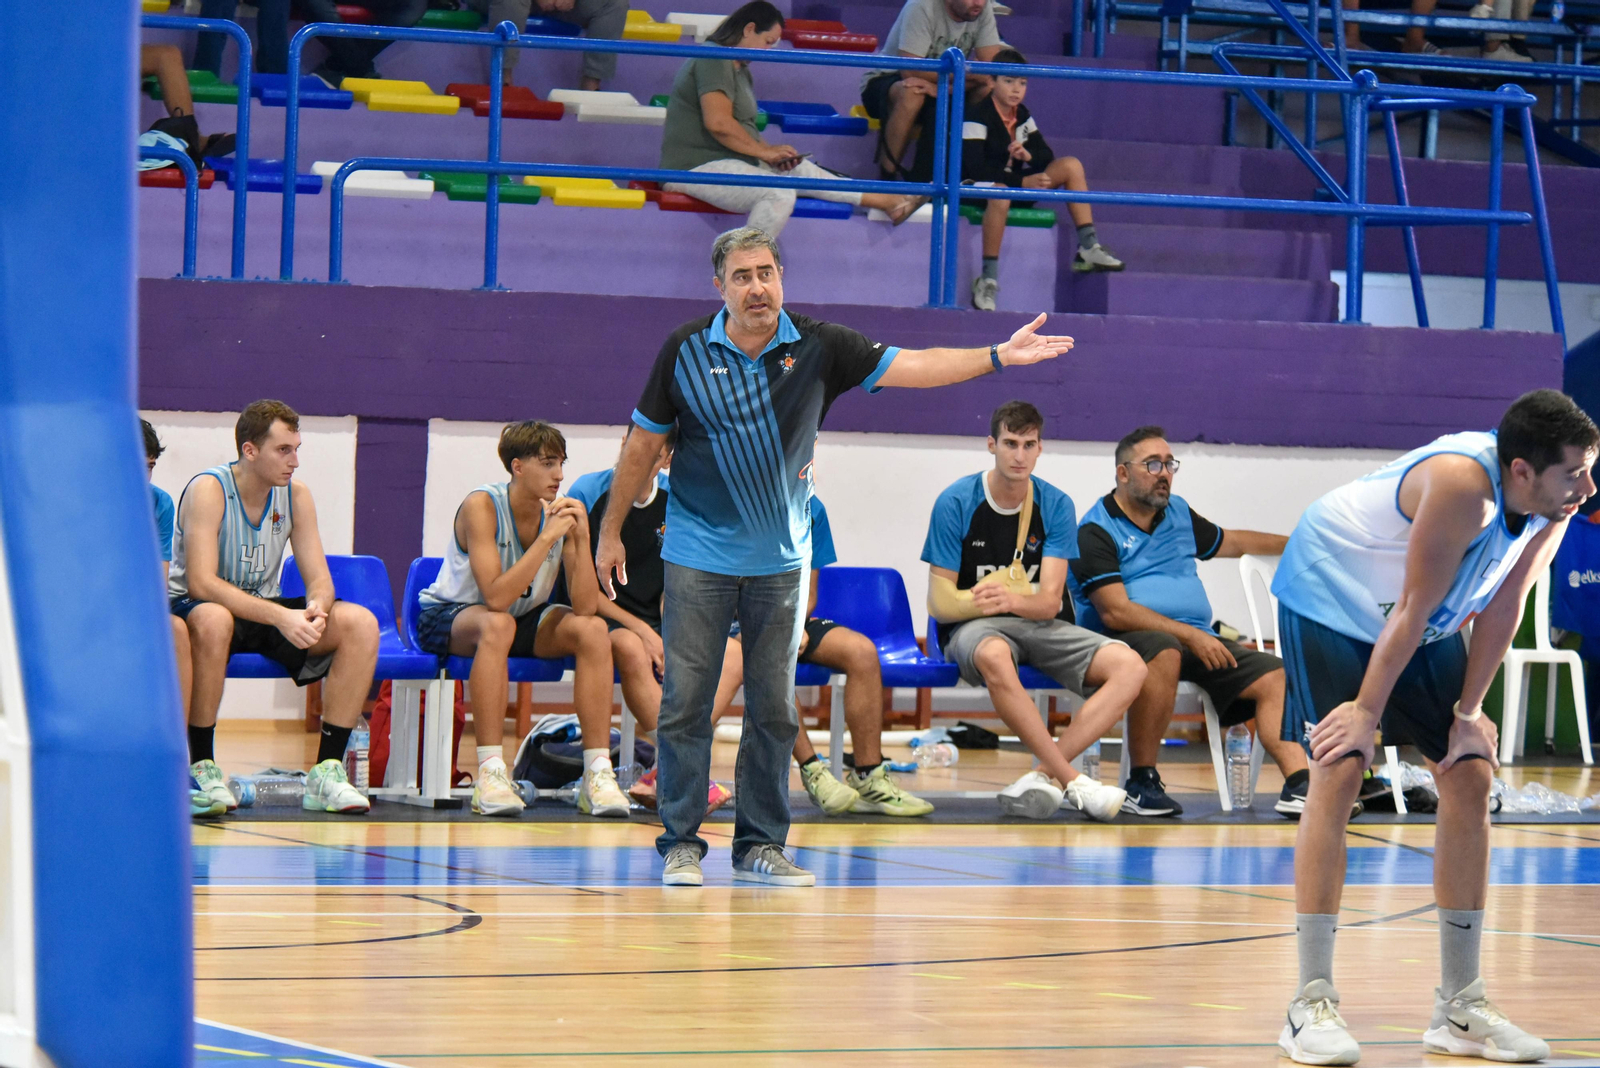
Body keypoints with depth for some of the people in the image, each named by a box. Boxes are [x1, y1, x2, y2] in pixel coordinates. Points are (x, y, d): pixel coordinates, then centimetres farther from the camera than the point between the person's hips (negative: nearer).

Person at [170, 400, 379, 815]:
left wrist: (317, 609, -28)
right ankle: (201, 766, -28)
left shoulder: (295, 495, 0)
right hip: (194, 607, -6)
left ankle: (327, 770, -17)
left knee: (360, 624, -16)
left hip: (264, 610, 6)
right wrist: (279, 617, -38)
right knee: (212, 620, -43)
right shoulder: (208, 490, -18)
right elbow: (200, 582, -28)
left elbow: (319, 579, -2)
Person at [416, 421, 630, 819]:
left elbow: (586, 606, -18)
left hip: (525, 620, 5)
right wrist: (547, 538, -37)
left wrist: (581, 540, -29)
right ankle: (490, 774, -39)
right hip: (446, 618, -5)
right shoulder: (482, 506, -23)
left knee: (592, 629, -20)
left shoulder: (564, 512, -10)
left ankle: (598, 772, -21)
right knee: (497, 625, -37)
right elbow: (496, 598, -34)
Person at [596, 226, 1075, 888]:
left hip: (781, 560, 2)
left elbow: (910, 366, -6)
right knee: (685, 703, -3)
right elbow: (644, 442, 5)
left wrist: (998, 356, -17)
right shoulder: (686, 351, -5)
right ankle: (681, 844, 5)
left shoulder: (817, 348, -3)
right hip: (698, 555, -2)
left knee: (773, 708, 5)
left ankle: (761, 845, 13)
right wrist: (611, 529, 8)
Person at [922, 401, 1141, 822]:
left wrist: (1012, 600, -30)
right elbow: (940, 605, -6)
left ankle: (1041, 775, -31)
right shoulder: (956, 503, -7)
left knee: (1129, 666, -22)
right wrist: (983, 601, -25)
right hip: (973, 628, -4)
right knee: (994, 656, -42)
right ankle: (1074, 782, -36)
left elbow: (1048, 601, -8)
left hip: (1041, 627, 4)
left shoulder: (1056, 506, 0)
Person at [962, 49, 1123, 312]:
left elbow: (1046, 156, 9)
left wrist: (1028, 155, -17)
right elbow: (975, 166, -26)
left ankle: (1088, 247, -10)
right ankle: (988, 280, -37)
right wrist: (1022, 182, -30)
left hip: (1016, 183, 8)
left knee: (1071, 165, -3)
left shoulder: (1021, 115, 7)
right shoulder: (978, 116, -17)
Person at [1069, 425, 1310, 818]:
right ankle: (1141, 783, -31)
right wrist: (1190, 635, -21)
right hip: (1125, 640, -7)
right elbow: (1116, 612, -15)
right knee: (1164, 652, -40)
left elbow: (1230, 542, 38)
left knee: (1274, 675, -11)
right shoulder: (1096, 530, -5)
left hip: (1195, 640, 7)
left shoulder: (1178, 514, 18)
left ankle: (1300, 785, -26)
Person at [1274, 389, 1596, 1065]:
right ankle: (1312, 1004, -14)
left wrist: (1468, 713, -6)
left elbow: (1504, 607, -6)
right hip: (1329, 597, -8)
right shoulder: (1463, 484, -37)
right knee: (1338, 773, -18)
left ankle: (1460, 1007, 7)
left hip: (1422, 625, 8)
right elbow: (1413, 610, -30)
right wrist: (1367, 711, -22)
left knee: (1470, 776, 1)